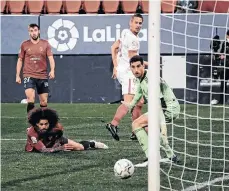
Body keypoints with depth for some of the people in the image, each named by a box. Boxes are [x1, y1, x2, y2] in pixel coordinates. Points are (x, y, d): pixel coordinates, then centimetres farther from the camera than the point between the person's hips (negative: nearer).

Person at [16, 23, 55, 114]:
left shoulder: (45, 44, 5)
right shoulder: (24, 45, 6)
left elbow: (51, 58, -2)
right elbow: (20, 60, 12)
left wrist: (52, 70, -20)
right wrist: (17, 75, 7)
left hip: (43, 76, 2)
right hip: (29, 76, -2)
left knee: (44, 102, 5)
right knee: (30, 100, -19)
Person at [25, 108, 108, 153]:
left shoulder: (56, 127, -36)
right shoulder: (32, 133, -46)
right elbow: (43, 150, -45)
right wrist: (60, 148, -48)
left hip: (54, 140, 2)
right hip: (36, 148, -2)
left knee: (80, 147, 4)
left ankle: (91, 143, 41)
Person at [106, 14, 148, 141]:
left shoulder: (126, 33, 15)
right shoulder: (132, 39, -15)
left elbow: (114, 48, 22)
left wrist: (115, 66, 21)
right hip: (128, 72, -10)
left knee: (139, 102, 13)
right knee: (129, 102, -24)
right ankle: (113, 124, -41)